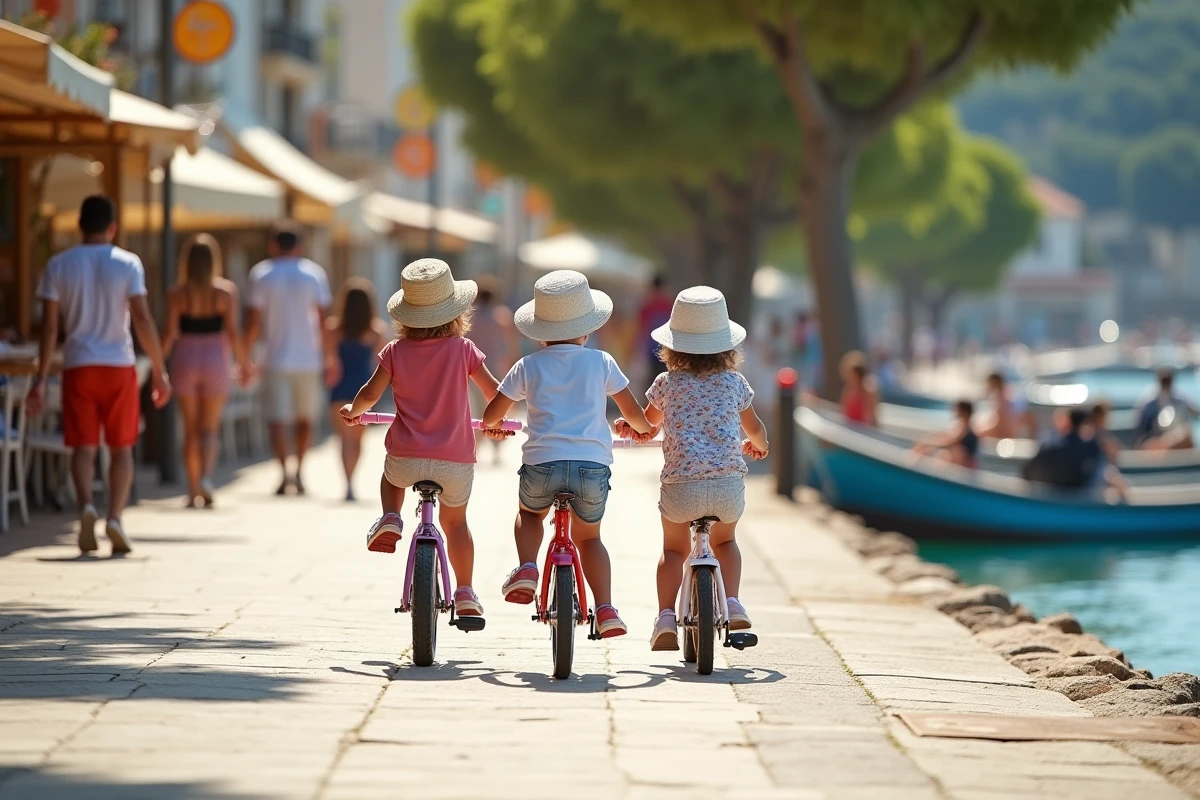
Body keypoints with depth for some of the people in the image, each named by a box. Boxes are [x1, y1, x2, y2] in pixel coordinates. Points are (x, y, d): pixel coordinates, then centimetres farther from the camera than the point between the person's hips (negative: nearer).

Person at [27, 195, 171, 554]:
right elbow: (143, 319, -8)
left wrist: (41, 379, 1)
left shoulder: (59, 265, 1)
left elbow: (49, 326, -2)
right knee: (121, 447, 9)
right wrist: (159, 371, -3)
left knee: (83, 446, 3)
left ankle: (86, 505, -22)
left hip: (78, 366, 1)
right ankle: (115, 517, -6)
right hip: (119, 364, -1)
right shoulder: (128, 263, -3)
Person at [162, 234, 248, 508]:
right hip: (216, 359, 0)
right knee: (210, 427, 5)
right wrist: (243, 363, 5)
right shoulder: (226, 290, -3)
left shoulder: (177, 293, -3)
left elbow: (170, 332, -6)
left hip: (185, 360, 0)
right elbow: (233, 331, -6)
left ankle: (193, 491, 9)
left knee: (191, 429, 9)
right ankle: (206, 477, -18)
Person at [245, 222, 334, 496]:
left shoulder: (261, 274, -1)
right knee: (304, 417, 16)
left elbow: (253, 321, -4)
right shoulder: (314, 273, 2)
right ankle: (299, 470, 11)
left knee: (278, 419, -2)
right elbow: (324, 318, -1)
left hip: (276, 360, -2)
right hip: (307, 358, 2)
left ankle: (285, 472, -16)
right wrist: (329, 356, 6)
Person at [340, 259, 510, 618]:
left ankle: (390, 518, 9)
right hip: (456, 460, 0)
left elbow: (371, 393, -4)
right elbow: (494, 392, 3)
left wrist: (353, 410, 19)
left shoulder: (395, 351, -2)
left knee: (390, 475, 35)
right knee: (455, 521, 21)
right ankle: (465, 593, 16)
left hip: (407, 458, 0)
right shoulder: (463, 349, -1)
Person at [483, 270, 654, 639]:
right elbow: (634, 412, 17)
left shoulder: (528, 366, 10)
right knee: (588, 536, 21)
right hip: (593, 465, 1)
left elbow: (491, 415, 16)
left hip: (542, 462, -1)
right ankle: (605, 608, 5)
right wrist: (642, 427, 40)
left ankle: (526, 568, 3)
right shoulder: (601, 363, 11)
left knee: (529, 513, 31)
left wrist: (494, 424, 40)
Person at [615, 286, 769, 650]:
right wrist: (758, 445, 48)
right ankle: (732, 604, 9)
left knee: (674, 549, 21)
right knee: (724, 541, 28)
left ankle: (666, 617, 4)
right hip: (728, 483, 1)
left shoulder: (667, 384, 5)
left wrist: (626, 426, 46)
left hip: (680, 484, -1)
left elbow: (646, 423, 23)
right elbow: (755, 428, 25)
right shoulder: (734, 382, 8)